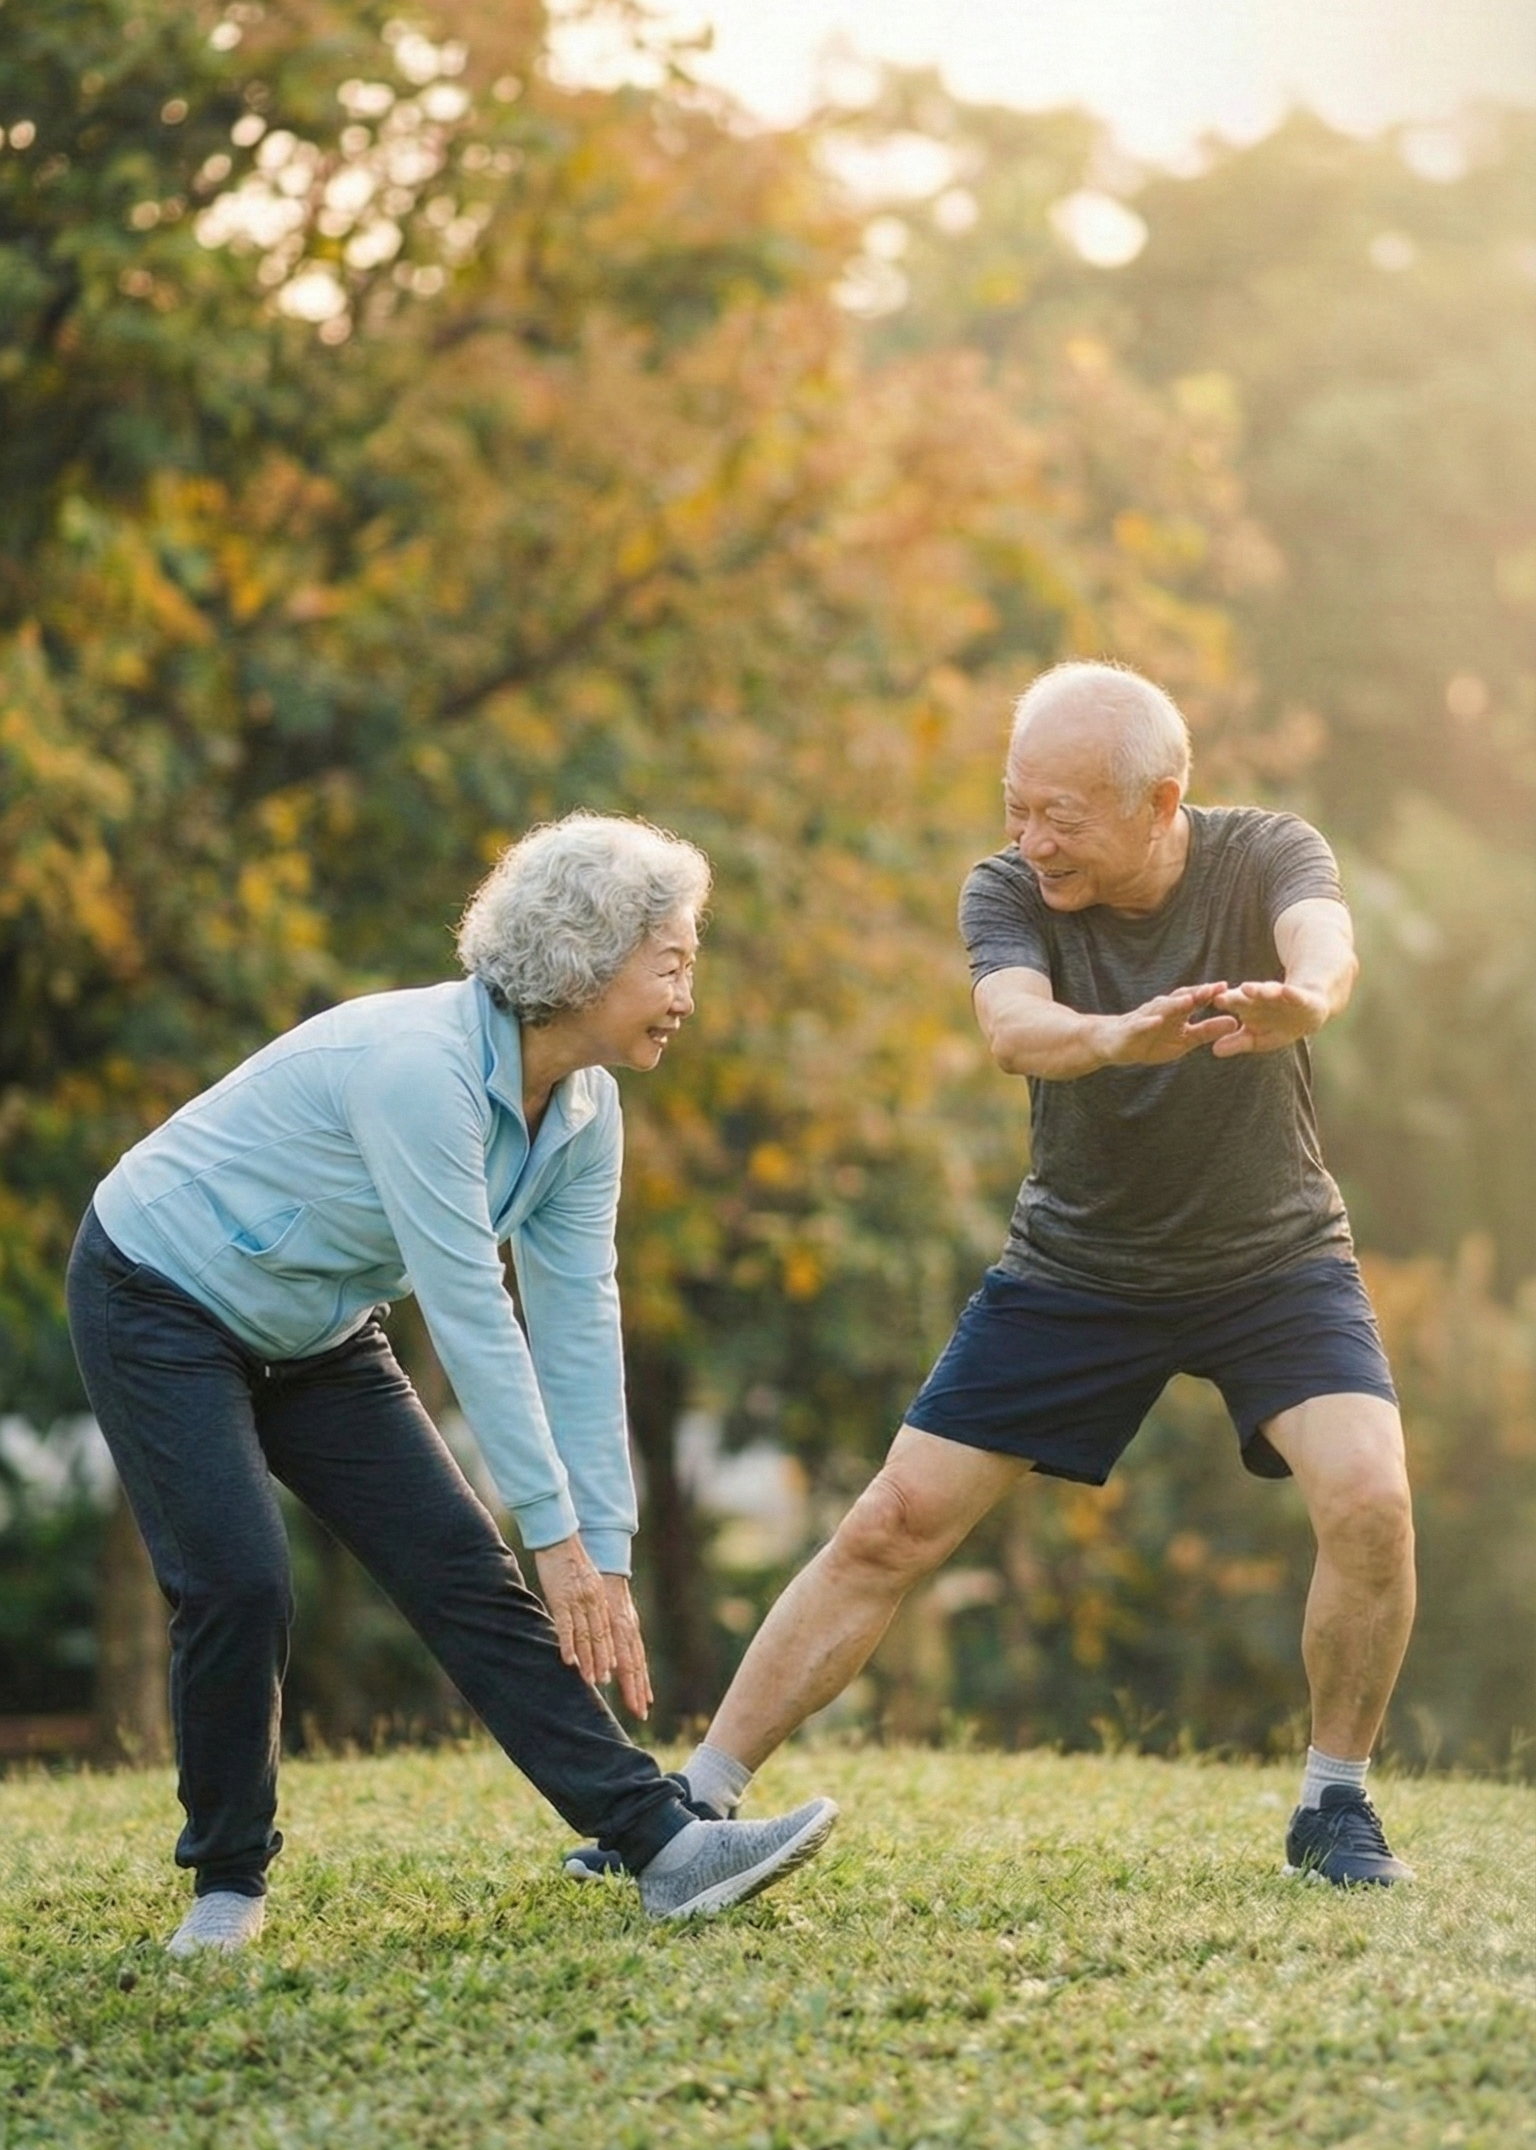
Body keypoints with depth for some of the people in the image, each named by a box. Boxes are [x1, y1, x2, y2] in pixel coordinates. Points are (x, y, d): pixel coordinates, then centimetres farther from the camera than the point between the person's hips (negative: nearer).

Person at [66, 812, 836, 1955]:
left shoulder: (584, 1110, -7)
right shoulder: (420, 1066, -33)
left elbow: (578, 1323, -7)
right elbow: (472, 1314, -32)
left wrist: (607, 1556, -11)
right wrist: (556, 1531, -28)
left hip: (317, 1334, 7)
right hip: (162, 1300, -7)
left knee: (466, 1575, -3)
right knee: (241, 1584, -19)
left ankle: (665, 1845, -9)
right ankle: (229, 1881, 2)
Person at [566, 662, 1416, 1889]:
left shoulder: (1268, 857, -18)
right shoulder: (1009, 893, -15)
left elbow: (1323, 946, -41)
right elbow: (1014, 1027, -36)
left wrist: (1298, 1000, -67)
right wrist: (1117, 1036, -60)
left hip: (1273, 1258, -1)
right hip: (1077, 1267, 1)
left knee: (1369, 1497, -24)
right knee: (894, 1526, -5)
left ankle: (1334, 1807, -2)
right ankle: (699, 1799, 6)